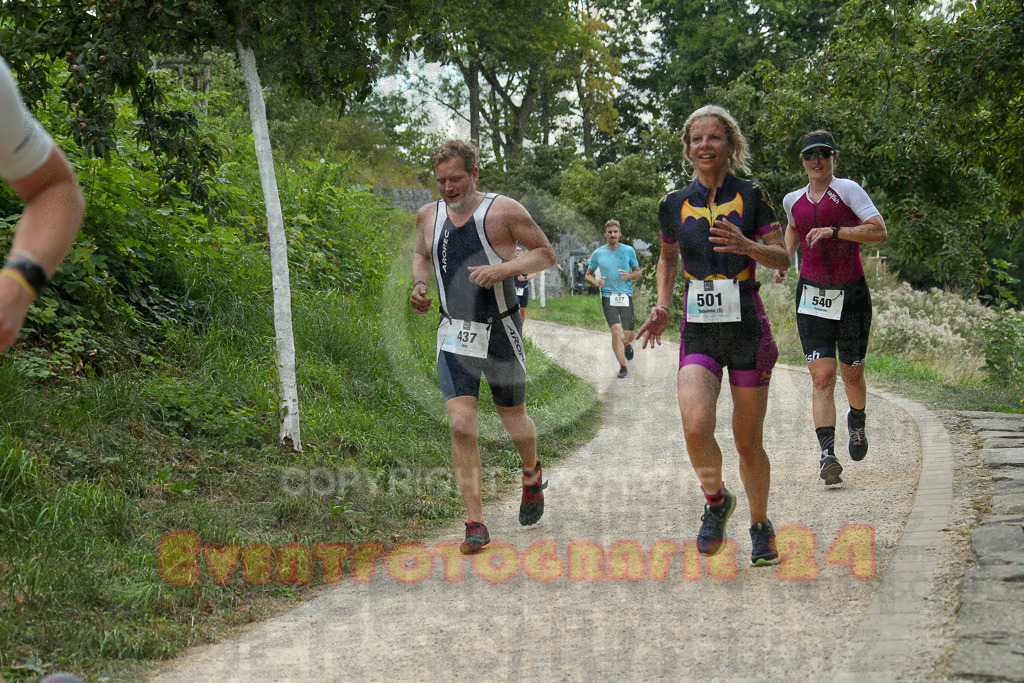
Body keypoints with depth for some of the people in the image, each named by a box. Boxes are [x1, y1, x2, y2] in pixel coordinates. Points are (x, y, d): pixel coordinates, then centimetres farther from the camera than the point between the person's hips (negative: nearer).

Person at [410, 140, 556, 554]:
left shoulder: (503, 210, -9)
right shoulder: (429, 215, 4)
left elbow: (546, 254, -4)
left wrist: (503, 270, -20)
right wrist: (419, 284, 3)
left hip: (500, 333, -2)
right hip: (453, 336, 2)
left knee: (514, 421, 12)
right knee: (461, 425, -11)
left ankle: (532, 476, 46)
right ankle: (475, 524, -5)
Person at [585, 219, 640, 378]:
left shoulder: (629, 251, 3)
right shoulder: (598, 253, 3)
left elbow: (638, 272, 11)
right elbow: (588, 274, 13)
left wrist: (629, 276, -12)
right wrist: (595, 282, -10)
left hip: (626, 296, 1)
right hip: (608, 297, -1)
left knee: (629, 335, 1)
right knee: (616, 331, -16)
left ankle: (626, 345, 40)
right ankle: (623, 366, -5)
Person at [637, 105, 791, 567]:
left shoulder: (751, 196, 0)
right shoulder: (674, 205, 7)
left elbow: (782, 258, -1)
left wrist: (746, 246, -20)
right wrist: (662, 307, 11)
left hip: (747, 327, -1)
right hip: (698, 333, 1)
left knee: (748, 441, 4)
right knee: (695, 425, -22)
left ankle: (760, 525, 28)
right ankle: (716, 499, 6)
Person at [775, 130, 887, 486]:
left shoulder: (848, 190, -7)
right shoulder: (793, 200, 8)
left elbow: (879, 231, -17)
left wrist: (834, 231, -25)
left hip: (852, 295, -2)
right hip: (812, 296, 2)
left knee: (852, 374, 12)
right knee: (822, 376, -12)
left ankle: (857, 424, 43)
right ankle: (827, 454, -18)